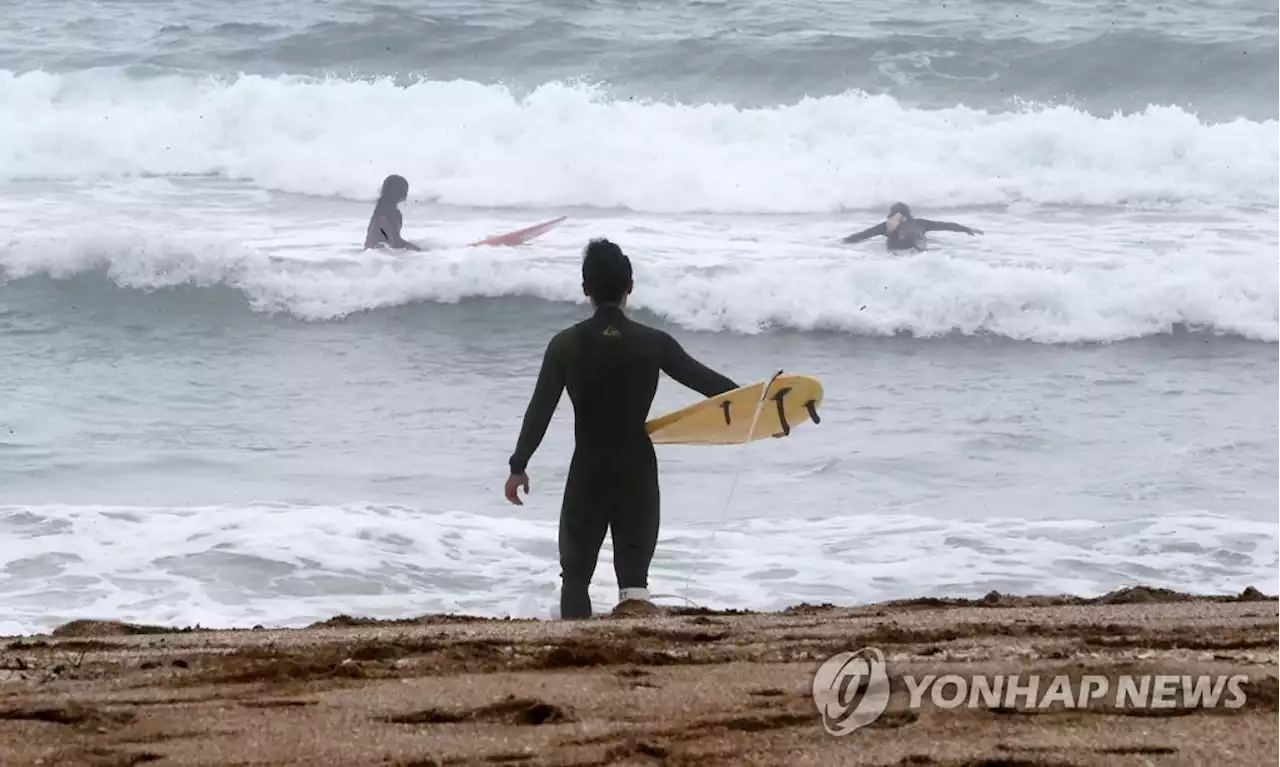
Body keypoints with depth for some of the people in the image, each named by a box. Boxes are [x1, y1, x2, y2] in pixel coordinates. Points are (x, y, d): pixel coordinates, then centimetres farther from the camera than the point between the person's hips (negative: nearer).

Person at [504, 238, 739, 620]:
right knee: (634, 571, 6)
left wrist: (518, 466, 3)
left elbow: (540, 409, -5)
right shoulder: (654, 343, -6)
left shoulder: (566, 344, -7)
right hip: (638, 470, 1)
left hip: (587, 472, -1)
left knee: (576, 571, 10)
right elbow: (705, 380, 0)